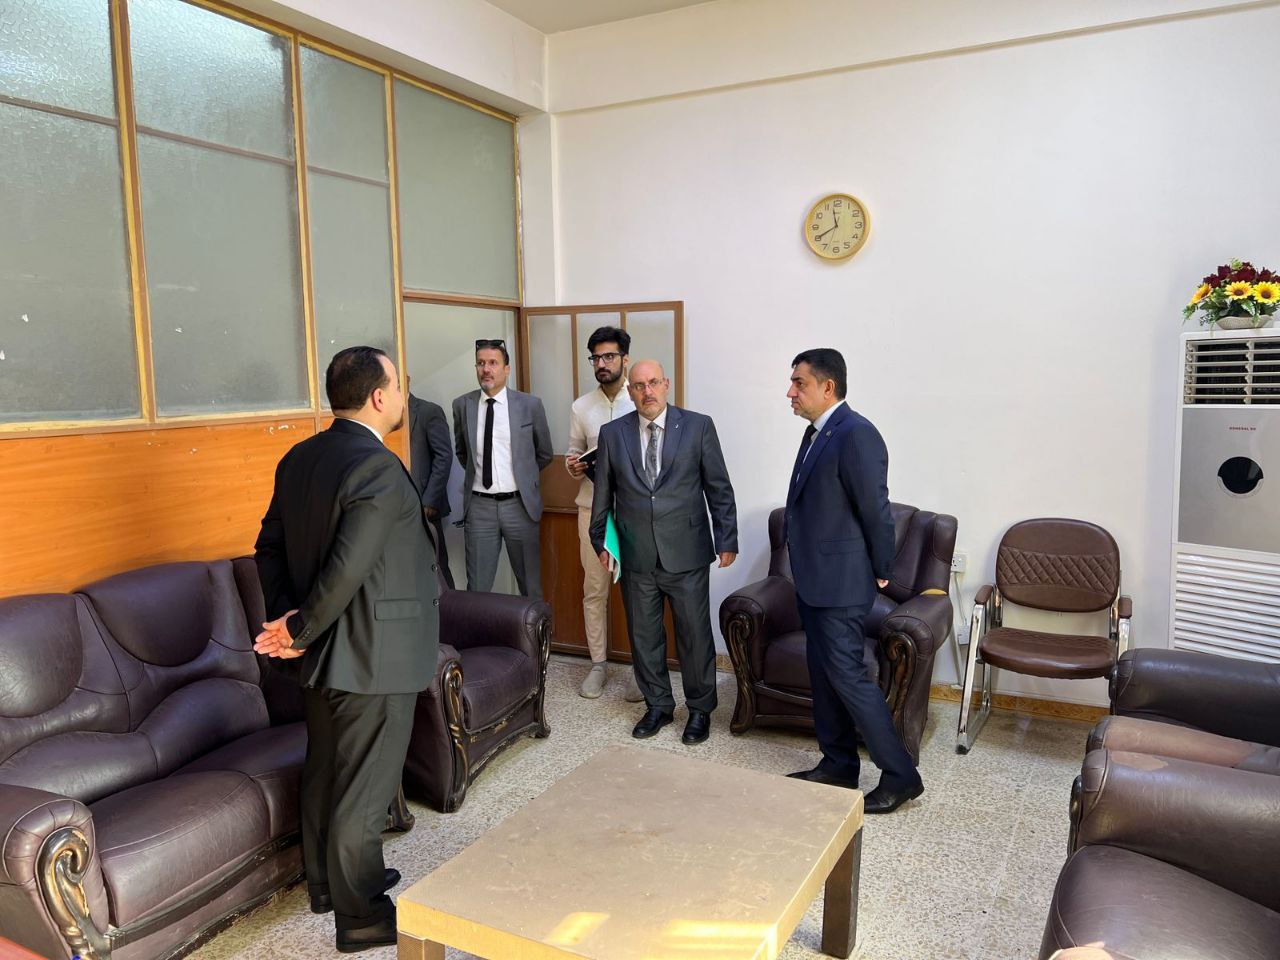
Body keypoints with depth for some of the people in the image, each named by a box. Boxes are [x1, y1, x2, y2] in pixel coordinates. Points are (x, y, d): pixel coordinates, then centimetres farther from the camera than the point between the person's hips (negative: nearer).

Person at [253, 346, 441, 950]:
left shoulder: (298, 459, 5)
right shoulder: (378, 470, -23)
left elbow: (270, 545, 8)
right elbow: (348, 570, -26)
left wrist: (285, 616, 1)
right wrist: (300, 634, -13)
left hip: (322, 652, 9)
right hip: (372, 657, -9)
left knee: (325, 771, 22)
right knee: (363, 789, 5)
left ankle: (327, 883, 41)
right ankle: (361, 917, 22)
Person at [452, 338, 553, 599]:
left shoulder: (530, 404, -3)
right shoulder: (462, 405, 2)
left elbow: (544, 453, 10)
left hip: (519, 504, -1)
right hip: (479, 506, 1)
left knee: (531, 584, 10)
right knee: (477, 587, 5)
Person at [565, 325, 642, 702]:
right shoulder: (581, 407, 6)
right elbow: (574, 450, 14)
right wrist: (572, 464, -8)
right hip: (593, 507, 3)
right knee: (594, 589, 9)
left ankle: (639, 667, 15)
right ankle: (598, 664, 22)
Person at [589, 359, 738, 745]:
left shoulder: (698, 426, -3)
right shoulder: (612, 433, 3)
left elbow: (719, 488, 0)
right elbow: (603, 493, 10)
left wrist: (727, 539, -1)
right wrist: (600, 541, 12)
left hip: (687, 553, -2)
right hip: (636, 556, 2)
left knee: (695, 633, 7)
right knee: (644, 636, 12)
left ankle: (700, 709, 26)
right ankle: (657, 706, 31)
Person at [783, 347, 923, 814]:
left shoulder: (855, 434, -19)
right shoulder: (817, 433, 11)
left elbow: (876, 510, -17)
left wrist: (880, 573, -9)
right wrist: (802, 566, 16)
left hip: (840, 580, -10)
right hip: (813, 578, 10)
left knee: (846, 674, -5)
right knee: (823, 672, 15)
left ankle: (900, 775, 8)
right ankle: (838, 764, 28)